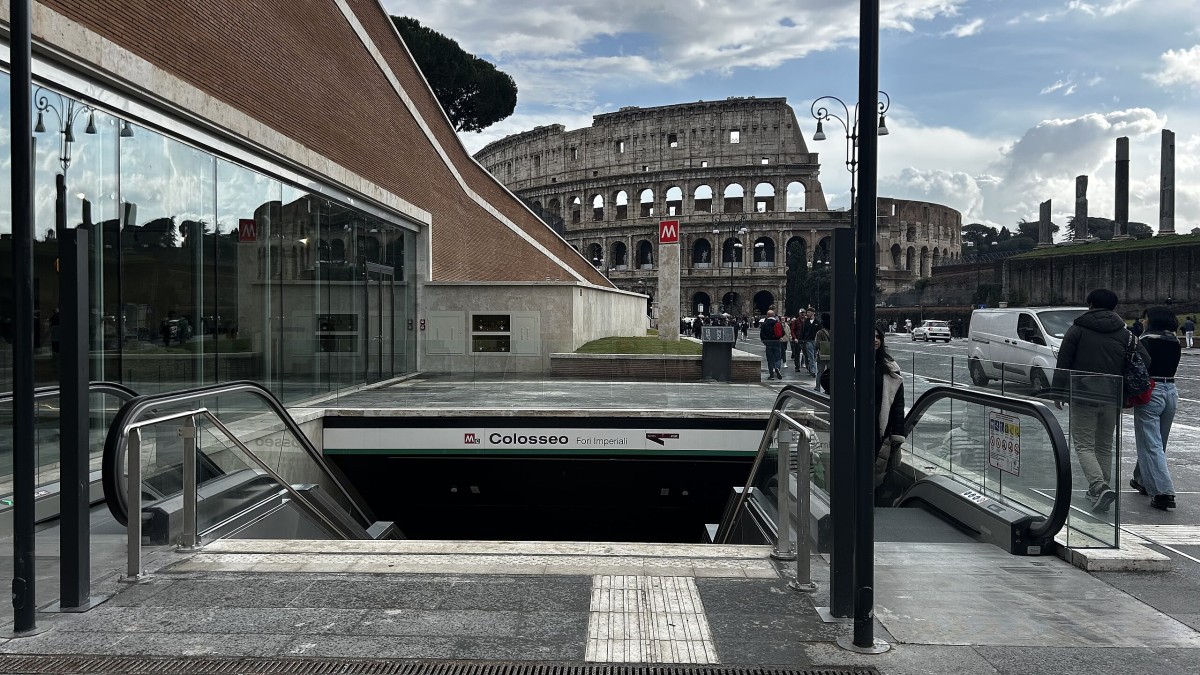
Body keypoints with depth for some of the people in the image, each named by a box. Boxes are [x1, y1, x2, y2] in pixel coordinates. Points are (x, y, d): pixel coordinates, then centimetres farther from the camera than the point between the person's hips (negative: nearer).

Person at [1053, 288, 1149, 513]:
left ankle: (1100, 487, -19)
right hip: (1113, 399, 4)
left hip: (1083, 397, -4)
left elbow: (1062, 364, -5)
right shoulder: (1125, 334, 7)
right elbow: (1144, 362, 3)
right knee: (1104, 446, 17)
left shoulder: (1077, 330, -3)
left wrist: (1059, 392, 3)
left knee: (1084, 445, 0)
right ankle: (1100, 490, 22)